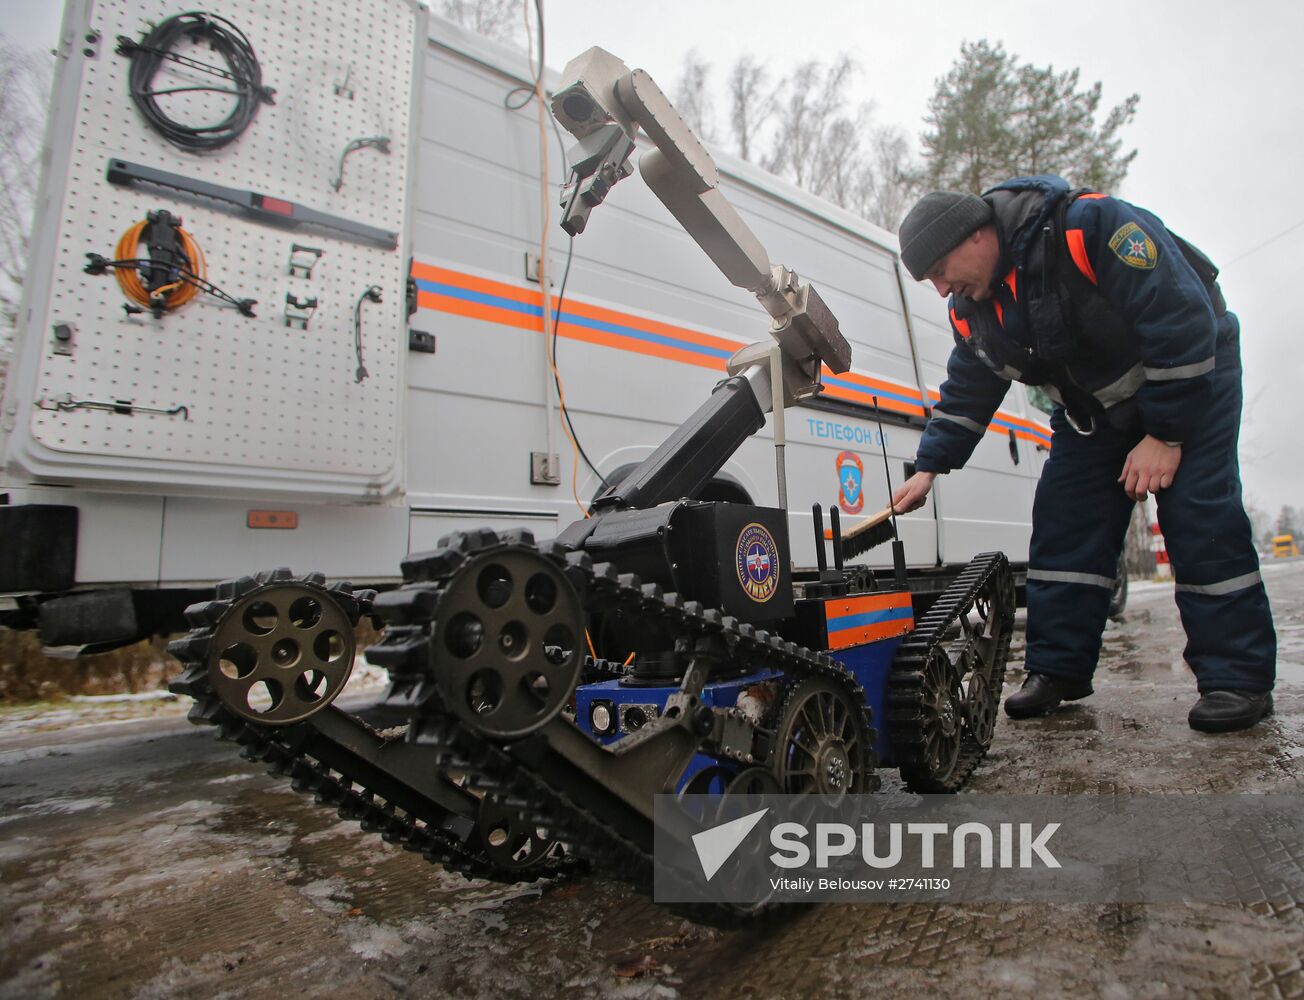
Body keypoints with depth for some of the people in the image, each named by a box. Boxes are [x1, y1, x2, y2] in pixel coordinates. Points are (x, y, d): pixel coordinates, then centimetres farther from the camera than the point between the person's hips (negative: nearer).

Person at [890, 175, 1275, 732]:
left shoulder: (1095, 228, -31)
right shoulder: (970, 308, -10)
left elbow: (1185, 323, -28)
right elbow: (967, 392, 1)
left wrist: (1166, 435, -25)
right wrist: (929, 466, -7)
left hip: (1190, 377, -5)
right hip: (1091, 409, 6)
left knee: (1200, 519, -13)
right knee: (1063, 523, -3)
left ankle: (1237, 677, -1)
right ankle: (1058, 670, 4)